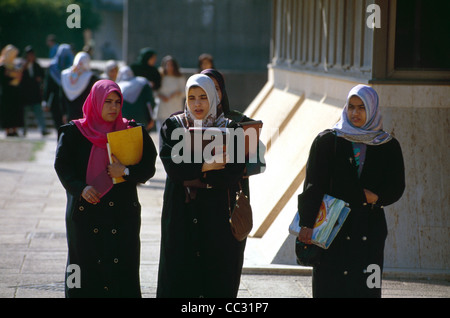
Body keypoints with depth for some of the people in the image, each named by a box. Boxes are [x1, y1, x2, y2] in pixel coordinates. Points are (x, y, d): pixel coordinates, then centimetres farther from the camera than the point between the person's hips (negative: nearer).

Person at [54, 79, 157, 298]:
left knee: (123, 271, -4)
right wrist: (81, 187, -18)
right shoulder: (74, 132, 5)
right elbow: (62, 165, -2)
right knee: (86, 263, -1)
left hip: (123, 213, 1)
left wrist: (126, 171, -14)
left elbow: (148, 167, 5)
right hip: (85, 212, -1)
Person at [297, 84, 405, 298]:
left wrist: (376, 197, -12)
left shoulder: (388, 146, 7)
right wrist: (307, 223, -14)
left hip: (370, 230, 1)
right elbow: (313, 185, -4)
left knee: (366, 288, -2)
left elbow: (396, 186, 10)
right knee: (331, 286, -4)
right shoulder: (326, 141, 2)